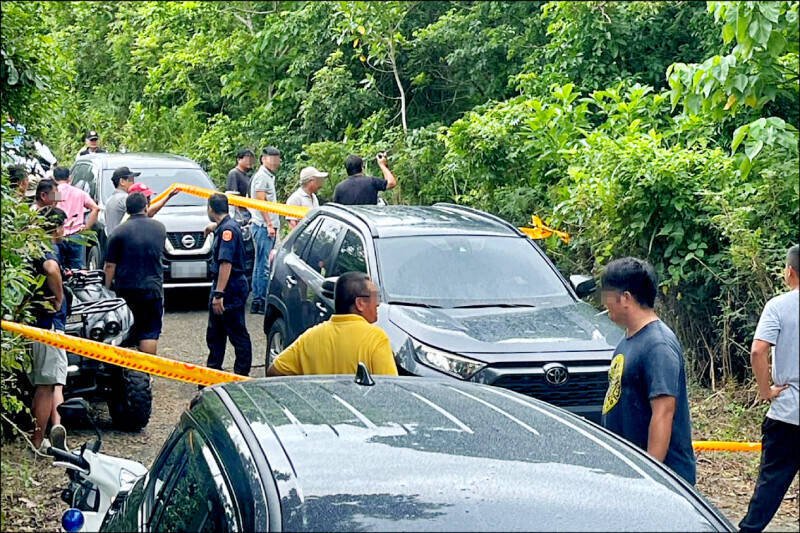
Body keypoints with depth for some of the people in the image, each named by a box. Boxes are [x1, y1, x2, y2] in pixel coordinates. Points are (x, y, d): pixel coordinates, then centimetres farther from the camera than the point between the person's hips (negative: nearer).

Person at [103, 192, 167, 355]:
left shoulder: (119, 232, -6)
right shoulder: (160, 228, 4)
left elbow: (110, 266, -6)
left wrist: (107, 289, 2)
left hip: (126, 291, -1)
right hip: (154, 289, 1)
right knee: (150, 333, 1)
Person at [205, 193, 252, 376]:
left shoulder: (227, 229, -18)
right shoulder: (223, 227, 13)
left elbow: (226, 263, -26)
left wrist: (219, 294, -28)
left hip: (231, 290, -11)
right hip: (225, 289, 11)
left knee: (238, 334, -3)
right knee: (214, 334, 17)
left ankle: (242, 375, 3)